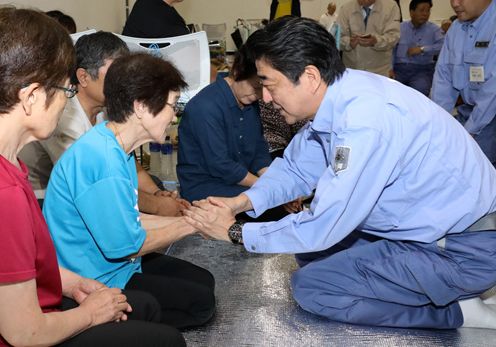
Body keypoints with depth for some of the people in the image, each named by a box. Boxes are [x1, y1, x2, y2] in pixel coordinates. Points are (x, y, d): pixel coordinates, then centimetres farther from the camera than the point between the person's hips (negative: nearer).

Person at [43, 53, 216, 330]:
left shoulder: (117, 149, 3)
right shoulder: (101, 159, -30)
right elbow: (125, 245, -25)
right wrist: (189, 225, -11)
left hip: (116, 264, 10)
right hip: (97, 281, -10)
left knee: (203, 280, 14)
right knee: (201, 302, -9)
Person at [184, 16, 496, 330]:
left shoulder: (365, 122, -30)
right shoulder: (335, 97, -2)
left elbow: (320, 229, -24)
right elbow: (295, 169, 13)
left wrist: (236, 232, -12)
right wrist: (242, 202, -3)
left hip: (465, 250, -9)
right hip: (420, 226, 9)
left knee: (311, 285, -10)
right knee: (311, 250, 12)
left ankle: (457, 310, -3)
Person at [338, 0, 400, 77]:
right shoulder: (345, 8, -2)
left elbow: (393, 36, -14)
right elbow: (339, 37, -6)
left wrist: (375, 41, -35)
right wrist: (349, 42, -29)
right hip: (351, 68, 1)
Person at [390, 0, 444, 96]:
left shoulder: (434, 29, 7)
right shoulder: (400, 27, 12)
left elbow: (443, 45, -9)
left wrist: (422, 49, -17)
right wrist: (390, 68, -10)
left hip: (422, 70, -1)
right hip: (399, 68, 1)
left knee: (420, 89, -33)